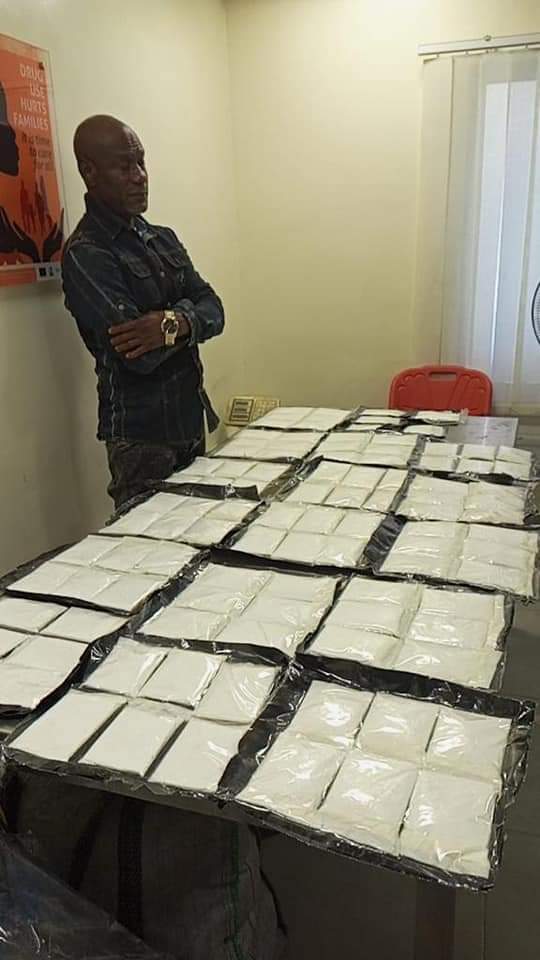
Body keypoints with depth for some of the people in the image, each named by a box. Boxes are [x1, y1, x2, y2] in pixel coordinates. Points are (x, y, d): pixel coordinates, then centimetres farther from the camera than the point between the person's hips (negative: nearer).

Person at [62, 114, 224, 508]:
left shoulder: (162, 238, 12)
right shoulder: (85, 254, -13)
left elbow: (214, 311, 1)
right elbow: (140, 356, -23)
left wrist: (176, 322, -19)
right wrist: (186, 315, -7)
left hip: (191, 420, 7)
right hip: (141, 435, -7)